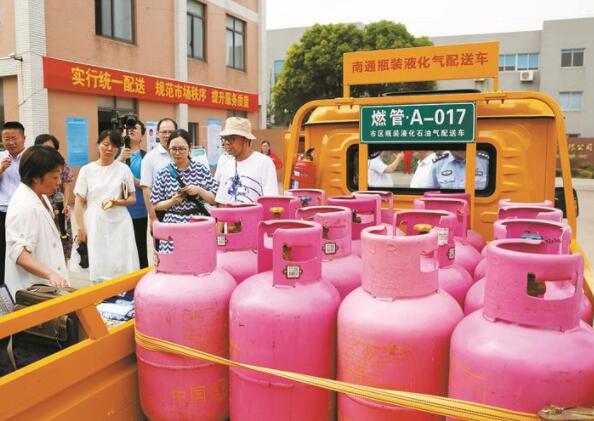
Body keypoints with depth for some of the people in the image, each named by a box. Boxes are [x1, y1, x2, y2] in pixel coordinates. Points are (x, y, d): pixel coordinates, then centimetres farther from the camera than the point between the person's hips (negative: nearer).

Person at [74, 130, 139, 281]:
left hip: (119, 224, 0)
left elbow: (132, 198, 7)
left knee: (122, 266, -2)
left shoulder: (124, 169, 4)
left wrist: (117, 202, -12)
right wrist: (80, 228, -1)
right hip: (95, 225, 0)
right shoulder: (87, 170, 4)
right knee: (98, 266, 3)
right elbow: (79, 201, 5)